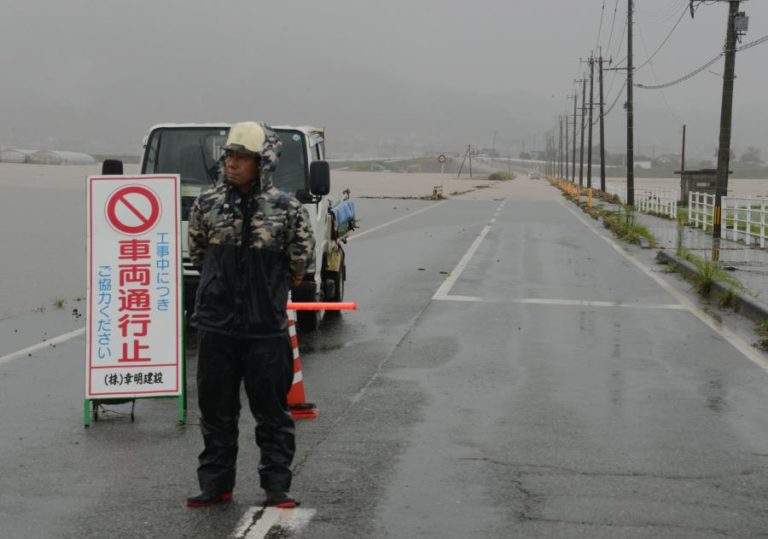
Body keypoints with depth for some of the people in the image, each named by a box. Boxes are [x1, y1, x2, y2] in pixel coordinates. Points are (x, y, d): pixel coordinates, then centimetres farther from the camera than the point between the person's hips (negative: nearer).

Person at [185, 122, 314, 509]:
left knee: (272, 410, 5)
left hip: (266, 327, -2)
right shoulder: (208, 203, 2)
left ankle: (276, 486, 14)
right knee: (216, 410, 9)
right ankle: (216, 484, 20)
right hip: (216, 323, 2)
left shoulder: (285, 208, -4)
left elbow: (300, 260, 6)